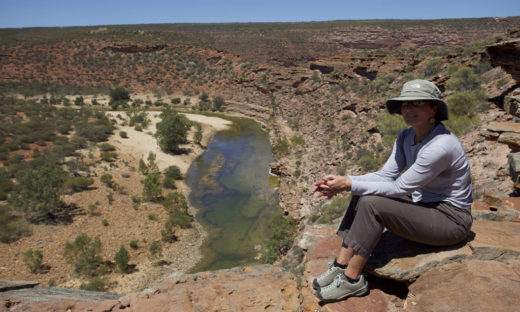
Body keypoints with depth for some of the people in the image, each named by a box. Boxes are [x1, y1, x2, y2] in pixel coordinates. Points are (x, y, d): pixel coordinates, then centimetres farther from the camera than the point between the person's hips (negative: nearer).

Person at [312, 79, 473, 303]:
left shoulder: (441, 146, -27)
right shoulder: (406, 137, 0)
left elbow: (399, 188, -25)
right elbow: (385, 175, -2)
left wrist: (349, 185, -25)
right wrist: (345, 181, -16)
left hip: (450, 219, -8)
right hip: (423, 204, 9)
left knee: (372, 204, -25)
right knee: (362, 195, -7)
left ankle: (352, 279, -10)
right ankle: (342, 265, -4)